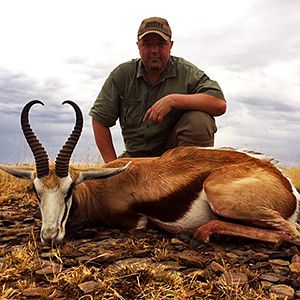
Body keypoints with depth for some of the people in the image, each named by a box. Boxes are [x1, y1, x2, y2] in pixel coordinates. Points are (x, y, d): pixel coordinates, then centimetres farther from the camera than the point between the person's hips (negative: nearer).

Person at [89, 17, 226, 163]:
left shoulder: (186, 72, -6)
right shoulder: (122, 74, -1)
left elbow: (220, 104, -19)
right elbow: (99, 119, 2)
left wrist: (173, 100, -28)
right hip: (136, 156, 0)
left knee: (199, 120, -27)